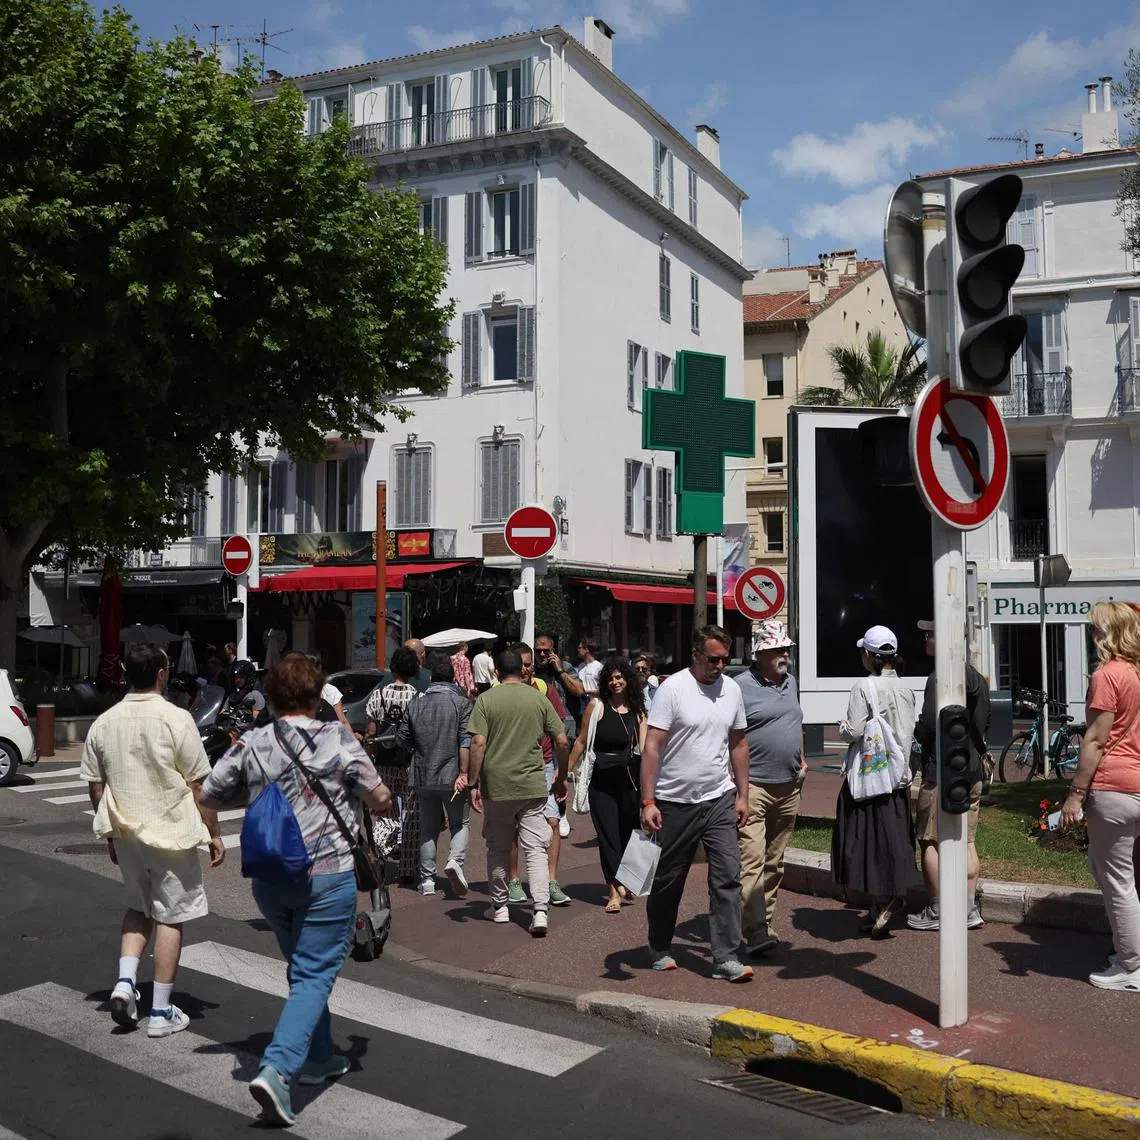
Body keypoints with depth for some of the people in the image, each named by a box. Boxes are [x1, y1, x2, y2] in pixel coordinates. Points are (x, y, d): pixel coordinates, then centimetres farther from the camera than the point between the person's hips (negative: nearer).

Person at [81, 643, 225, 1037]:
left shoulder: (104, 722, 0)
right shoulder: (176, 719, -14)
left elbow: (94, 785, 7)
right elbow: (199, 786, -12)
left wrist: (111, 834, 19)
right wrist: (214, 834, -2)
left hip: (126, 832, 5)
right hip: (171, 833, -5)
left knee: (138, 908, 24)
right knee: (169, 917, 6)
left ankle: (125, 981, 8)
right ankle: (161, 1012, 11)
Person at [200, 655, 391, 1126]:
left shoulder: (251, 745, 0)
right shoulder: (337, 739, -10)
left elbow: (209, 795, 10)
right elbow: (380, 800, -4)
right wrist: (352, 785, 18)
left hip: (268, 877, 5)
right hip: (326, 875, -5)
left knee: (304, 968, 22)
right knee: (314, 976, 0)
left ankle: (318, 1057, 34)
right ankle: (277, 1069, -15)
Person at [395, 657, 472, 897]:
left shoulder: (415, 706, 6)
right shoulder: (462, 703, -5)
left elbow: (401, 740, 10)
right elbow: (466, 741, -14)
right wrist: (463, 773, -13)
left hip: (423, 777, 3)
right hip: (452, 776, -3)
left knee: (428, 828, 13)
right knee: (460, 823, 12)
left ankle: (427, 880, 13)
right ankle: (455, 861, -13)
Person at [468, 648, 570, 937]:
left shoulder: (486, 699, -2)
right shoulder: (539, 698, 3)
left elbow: (478, 743, -11)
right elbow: (562, 741, 3)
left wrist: (474, 783, -6)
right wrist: (561, 777, 16)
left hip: (497, 786, -1)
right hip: (533, 786, 1)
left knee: (498, 848, 15)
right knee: (536, 849, 1)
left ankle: (499, 906, 27)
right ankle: (541, 911, -11)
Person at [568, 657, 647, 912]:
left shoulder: (638, 710, 7)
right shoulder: (596, 706, -1)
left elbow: (645, 747, -2)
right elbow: (581, 742, 5)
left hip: (630, 776, 3)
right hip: (602, 778, -2)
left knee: (627, 831, 10)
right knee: (607, 832, -4)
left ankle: (621, 884, 26)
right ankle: (616, 890, -7)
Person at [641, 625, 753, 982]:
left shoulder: (731, 689, 5)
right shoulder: (672, 689, -12)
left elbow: (739, 744, 14)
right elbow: (651, 747, -14)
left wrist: (742, 795, 11)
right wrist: (647, 802, -18)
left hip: (719, 800, 4)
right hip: (675, 802, -4)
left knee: (727, 876, -4)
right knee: (668, 880, 10)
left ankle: (726, 958, 2)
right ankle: (659, 950, 29)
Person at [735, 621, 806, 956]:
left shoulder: (790, 683, 14)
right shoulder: (741, 686, -10)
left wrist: (802, 761, 16)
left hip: (788, 787, 8)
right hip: (753, 786, -8)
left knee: (774, 863, 13)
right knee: (751, 861, -13)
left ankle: (764, 923, 22)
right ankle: (757, 932, -14)